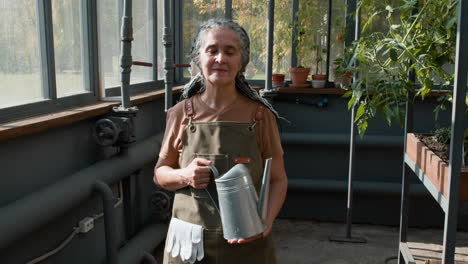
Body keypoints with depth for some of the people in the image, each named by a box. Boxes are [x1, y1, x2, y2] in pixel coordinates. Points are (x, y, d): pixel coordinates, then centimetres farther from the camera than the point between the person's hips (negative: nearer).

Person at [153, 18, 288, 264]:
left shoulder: (260, 115, -6)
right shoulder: (181, 114, -4)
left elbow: (277, 179, 0)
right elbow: (160, 173, 7)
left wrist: (266, 221, -16)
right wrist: (184, 176, -14)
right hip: (190, 240, 1)